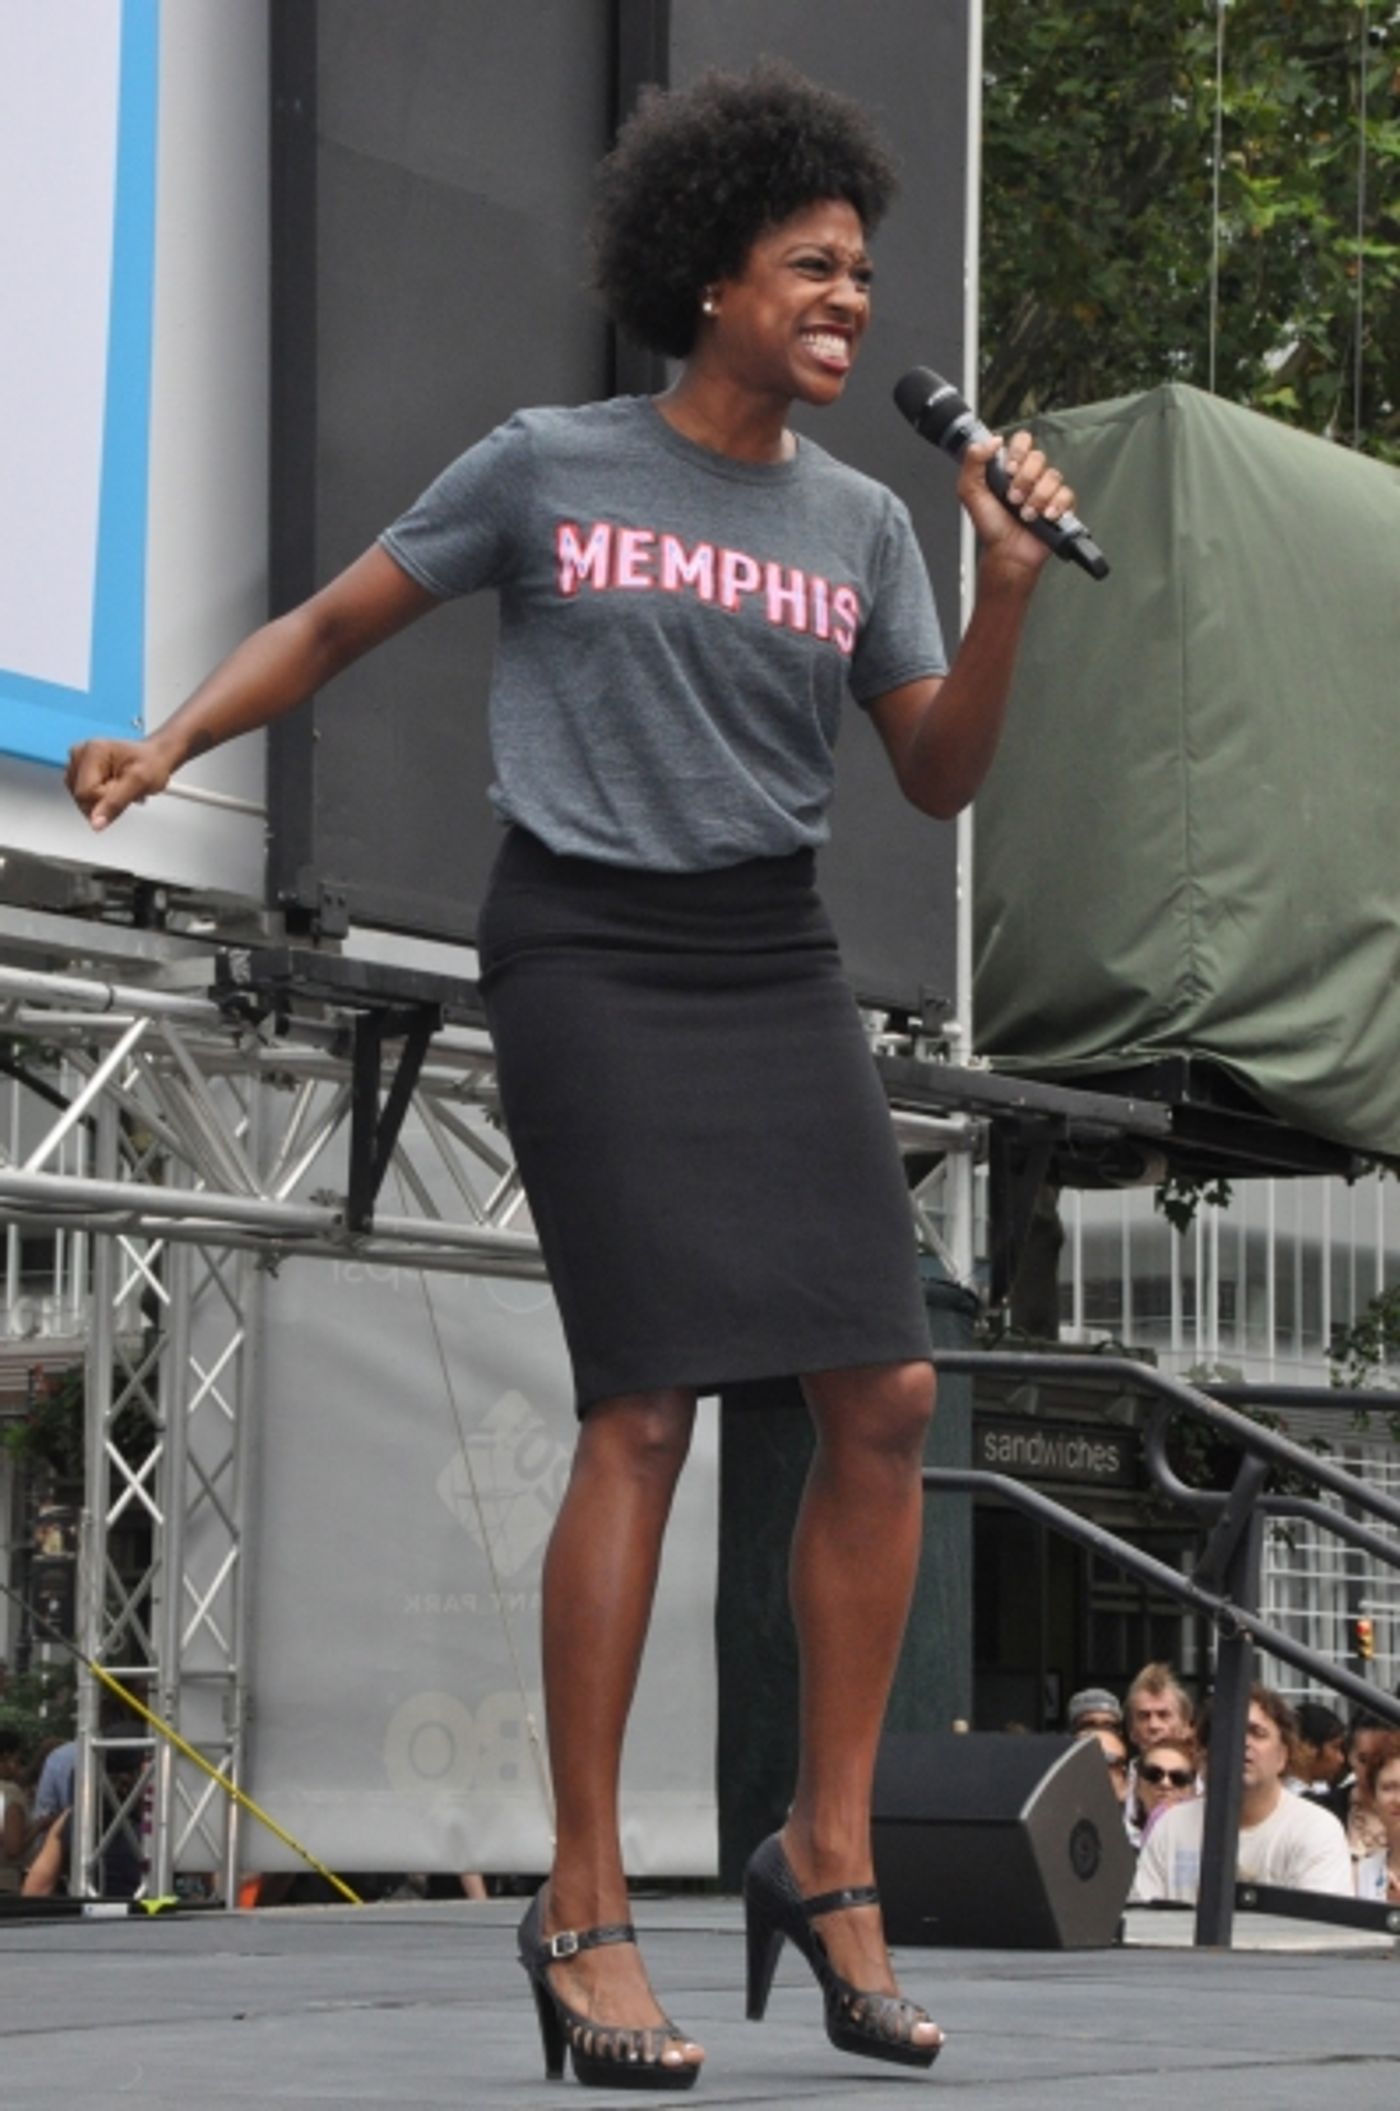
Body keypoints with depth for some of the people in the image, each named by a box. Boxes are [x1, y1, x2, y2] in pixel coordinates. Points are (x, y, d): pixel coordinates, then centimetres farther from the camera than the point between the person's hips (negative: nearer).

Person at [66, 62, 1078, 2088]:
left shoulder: (860, 523, 11)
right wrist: (165, 743, -3)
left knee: (886, 1396, -5)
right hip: (586, 955, -5)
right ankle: (583, 1907, -4)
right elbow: (333, 626, 10)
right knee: (646, 1408, -13)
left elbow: (940, 777, 8)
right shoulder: (548, 469, 2)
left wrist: (1010, 589, -6)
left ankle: (829, 1861, 8)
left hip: (773, 966, 5)